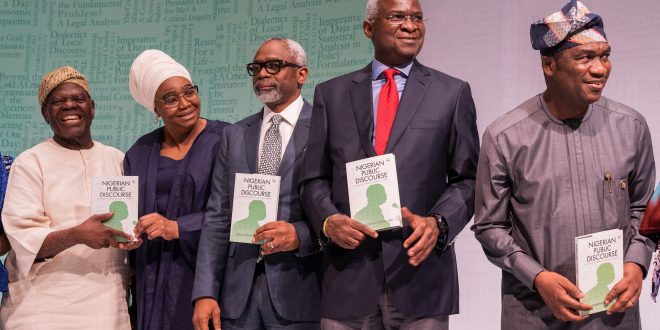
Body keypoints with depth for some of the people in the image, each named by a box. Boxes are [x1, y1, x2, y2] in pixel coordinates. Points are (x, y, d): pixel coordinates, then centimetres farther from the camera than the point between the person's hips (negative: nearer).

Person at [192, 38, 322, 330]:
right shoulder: (235, 135, 12)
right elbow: (217, 217, 6)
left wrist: (301, 235, -18)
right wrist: (205, 293, -1)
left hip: (300, 292, -3)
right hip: (239, 293, 3)